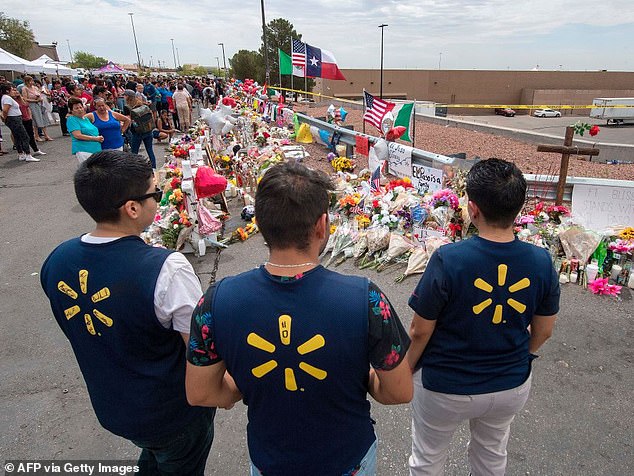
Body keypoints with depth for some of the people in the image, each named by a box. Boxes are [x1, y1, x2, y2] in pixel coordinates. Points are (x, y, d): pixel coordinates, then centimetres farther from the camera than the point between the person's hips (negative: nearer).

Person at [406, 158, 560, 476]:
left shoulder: (447, 260, -29)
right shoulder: (541, 262, -16)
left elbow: (420, 332, -19)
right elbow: (543, 332, -1)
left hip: (445, 388, -4)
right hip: (512, 387, 5)